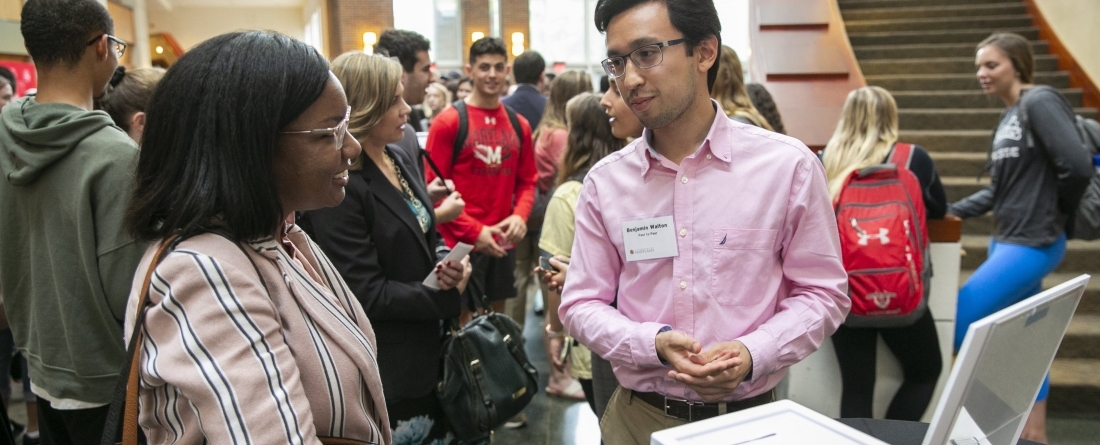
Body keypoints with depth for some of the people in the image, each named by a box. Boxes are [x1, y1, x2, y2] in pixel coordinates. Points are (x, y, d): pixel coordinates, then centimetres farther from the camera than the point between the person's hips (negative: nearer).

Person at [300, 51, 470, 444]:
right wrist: (448, 297, -15)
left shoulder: (400, 161, 6)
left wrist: (447, 263, -8)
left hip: (432, 349, 9)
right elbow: (367, 294, -23)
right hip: (389, 368, -9)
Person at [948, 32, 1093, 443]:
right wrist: (953, 211, 7)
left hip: (1031, 244, -9)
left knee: (954, 326, -9)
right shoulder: (1007, 117, 15)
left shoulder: (1040, 103, -12)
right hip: (1007, 240, 9)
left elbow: (1077, 166, -22)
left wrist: (1056, 216, -8)